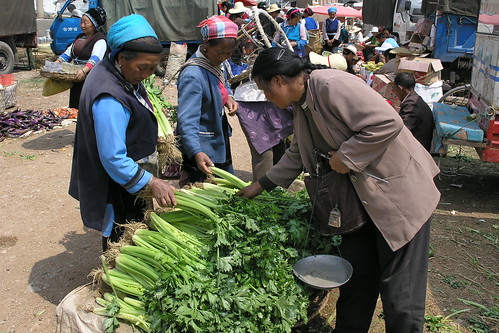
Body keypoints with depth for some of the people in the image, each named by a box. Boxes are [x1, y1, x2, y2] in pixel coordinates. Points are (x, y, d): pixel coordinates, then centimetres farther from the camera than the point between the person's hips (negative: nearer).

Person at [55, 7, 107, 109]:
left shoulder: (100, 40, -11)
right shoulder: (80, 37, 17)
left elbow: (95, 58, -27)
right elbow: (69, 53, 18)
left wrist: (84, 70, -43)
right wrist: (56, 63, 2)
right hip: (77, 81, 9)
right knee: (74, 107, 13)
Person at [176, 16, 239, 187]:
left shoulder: (219, 62, -2)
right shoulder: (193, 75, -28)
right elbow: (187, 121, -36)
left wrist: (228, 97, -2)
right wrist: (197, 153, -49)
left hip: (221, 143, 9)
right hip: (201, 148, -9)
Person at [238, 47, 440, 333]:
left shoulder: (333, 85, -21)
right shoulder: (302, 104, 9)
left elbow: (389, 122, -27)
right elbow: (297, 155, 20)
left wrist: (345, 157, -21)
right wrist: (260, 186, 20)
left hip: (399, 191, -9)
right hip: (361, 195, 9)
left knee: (400, 290, 1)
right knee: (355, 278, 17)